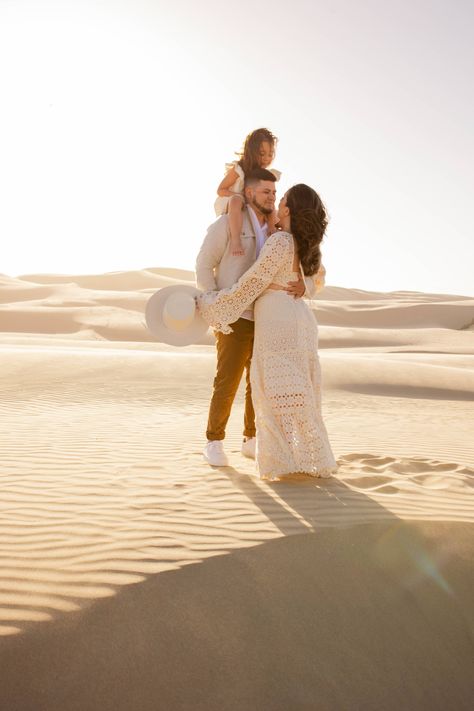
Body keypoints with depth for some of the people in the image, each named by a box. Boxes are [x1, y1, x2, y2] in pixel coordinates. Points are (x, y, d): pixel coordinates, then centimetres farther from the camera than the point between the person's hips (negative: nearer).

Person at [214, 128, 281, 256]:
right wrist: (241, 196, -28)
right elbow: (220, 190, -14)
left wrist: (272, 228, -22)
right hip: (228, 205, -7)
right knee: (237, 200, -42)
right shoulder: (238, 170, -19)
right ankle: (235, 240, -57)